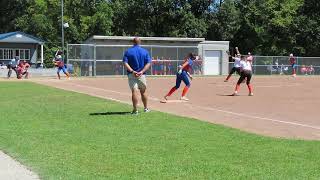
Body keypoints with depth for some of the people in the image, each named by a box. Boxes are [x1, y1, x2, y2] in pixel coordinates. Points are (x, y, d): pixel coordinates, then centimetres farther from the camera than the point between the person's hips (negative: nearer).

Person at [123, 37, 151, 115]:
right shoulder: (145, 51, 4)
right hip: (142, 75, 1)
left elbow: (125, 63, -10)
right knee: (143, 91, 14)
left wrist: (132, 71, -18)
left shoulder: (128, 51, 2)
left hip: (131, 75, -1)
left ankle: (135, 110, -10)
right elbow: (148, 63, -7)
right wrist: (142, 71, -15)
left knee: (134, 91, -5)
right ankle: (146, 108, 24)